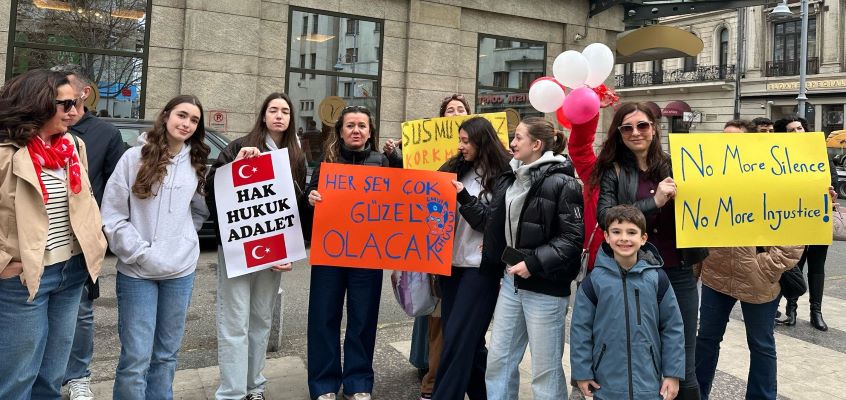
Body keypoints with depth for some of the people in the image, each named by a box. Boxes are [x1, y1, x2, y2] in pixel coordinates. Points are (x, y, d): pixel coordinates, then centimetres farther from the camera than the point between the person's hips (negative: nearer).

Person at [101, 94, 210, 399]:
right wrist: (141, 253, -12)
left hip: (181, 271, 3)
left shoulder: (196, 164, 7)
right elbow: (112, 216, -6)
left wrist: (182, 240, 3)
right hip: (137, 272, -3)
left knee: (166, 354, 14)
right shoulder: (134, 158, -3)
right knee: (135, 358, -2)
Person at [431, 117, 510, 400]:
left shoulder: (501, 176, -7)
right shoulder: (459, 169, 10)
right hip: (452, 262, 6)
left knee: (458, 338, -6)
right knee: (467, 338, 12)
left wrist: (464, 196, -19)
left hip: (480, 266, -6)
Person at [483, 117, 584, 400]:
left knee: (545, 368, 5)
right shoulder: (509, 179, 11)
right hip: (511, 279, 7)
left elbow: (573, 237, -16)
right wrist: (494, 264, 11)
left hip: (545, 286, -7)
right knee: (498, 359, 13)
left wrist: (534, 263, -21)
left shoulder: (561, 183, -12)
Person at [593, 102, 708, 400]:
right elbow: (605, 216, -14)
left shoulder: (674, 166, 7)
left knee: (682, 366, 9)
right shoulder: (612, 171, 0)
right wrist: (654, 201, -20)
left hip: (678, 274, 2)